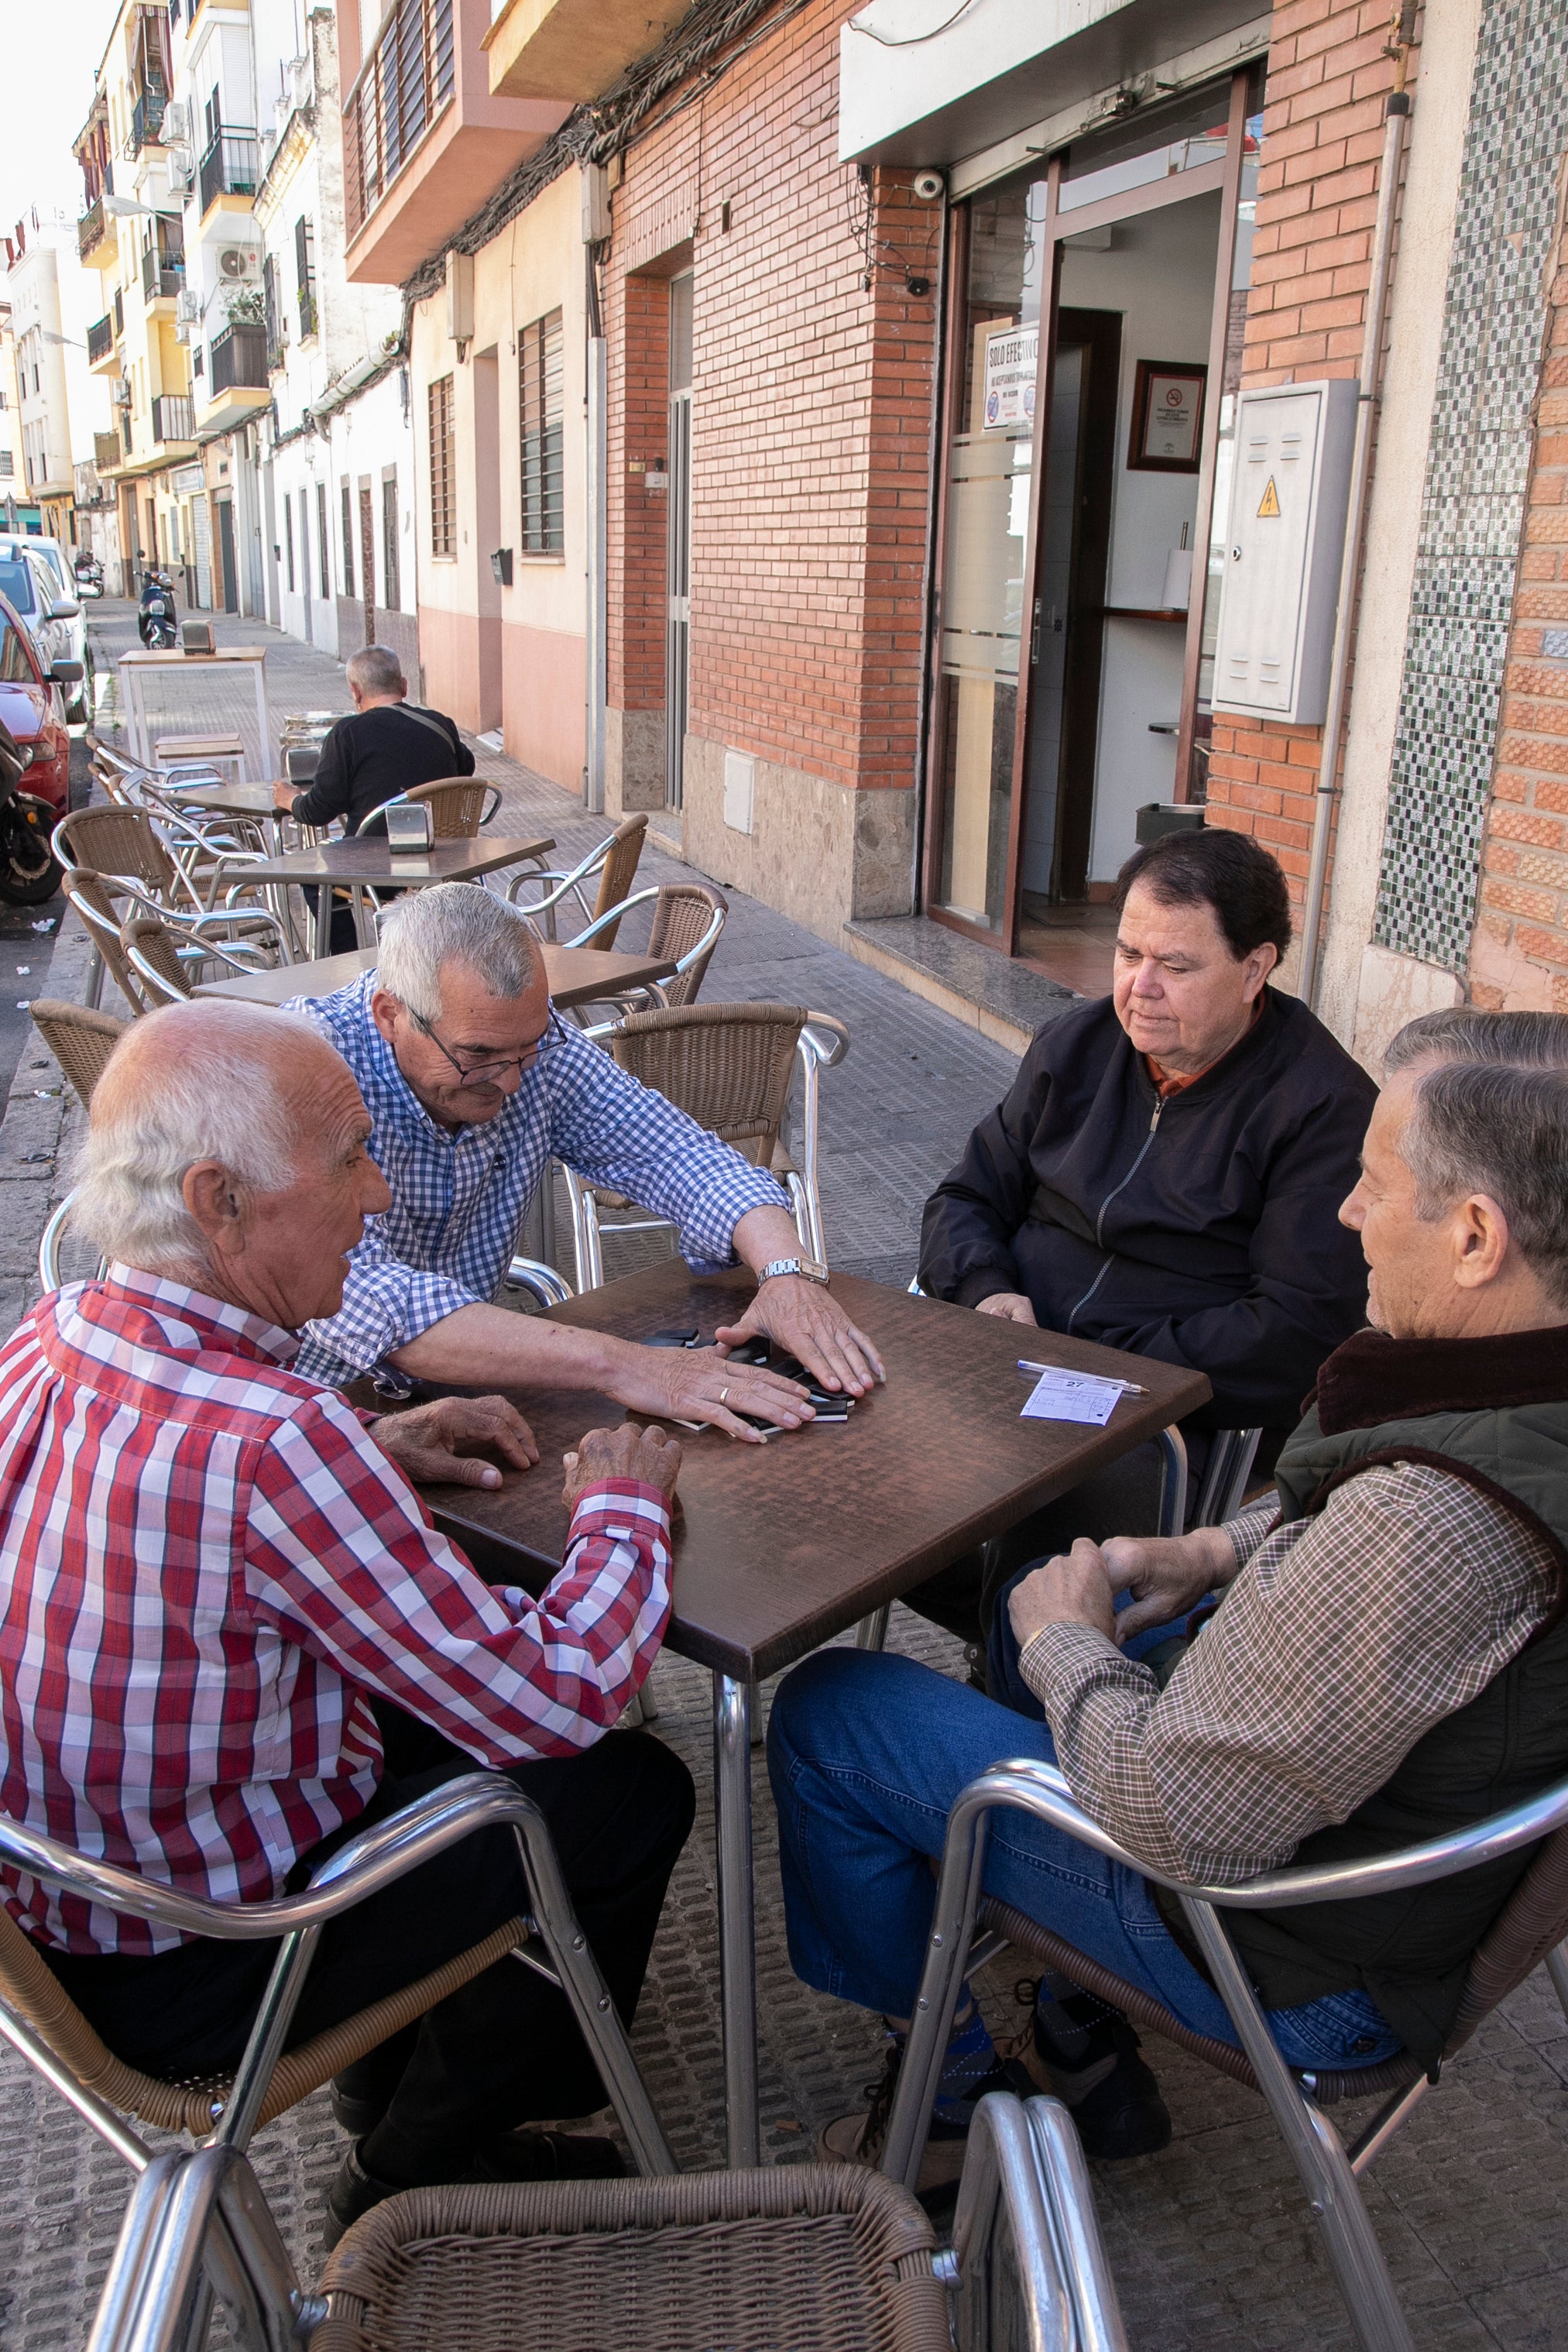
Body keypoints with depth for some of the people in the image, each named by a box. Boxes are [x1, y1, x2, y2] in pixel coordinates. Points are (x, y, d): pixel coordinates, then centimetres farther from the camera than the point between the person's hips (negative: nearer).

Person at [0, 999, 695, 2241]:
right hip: (188, 1975, -8)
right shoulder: (271, 1442, -36)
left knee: (441, 1702, 22)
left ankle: (393, 2071, 37)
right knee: (630, 1791, 3)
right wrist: (623, 1506, -10)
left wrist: (374, 1449, 1)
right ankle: (413, 2174, 24)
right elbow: (560, 1695, -28)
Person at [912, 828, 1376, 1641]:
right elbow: (967, 1199, 18)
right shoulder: (1079, 1043, 12)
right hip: (1018, 1360, 6)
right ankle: (1001, 1629, 2)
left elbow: (1301, 1331, -12)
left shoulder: (1328, 1108, -6)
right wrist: (986, 1291, -5)